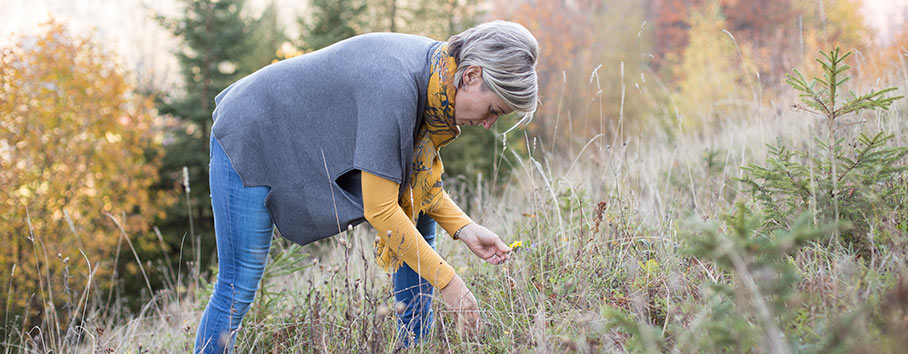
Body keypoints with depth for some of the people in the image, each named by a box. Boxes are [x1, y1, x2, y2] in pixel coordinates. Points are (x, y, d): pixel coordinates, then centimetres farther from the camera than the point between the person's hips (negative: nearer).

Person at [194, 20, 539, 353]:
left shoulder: (436, 67, -10)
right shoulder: (394, 85, -36)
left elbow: (415, 173, 2)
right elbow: (379, 209, -32)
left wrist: (465, 228, -10)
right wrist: (447, 281, -26)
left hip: (318, 142, 9)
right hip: (250, 139, -8)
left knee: (419, 212, 3)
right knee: (238, 291, -6)